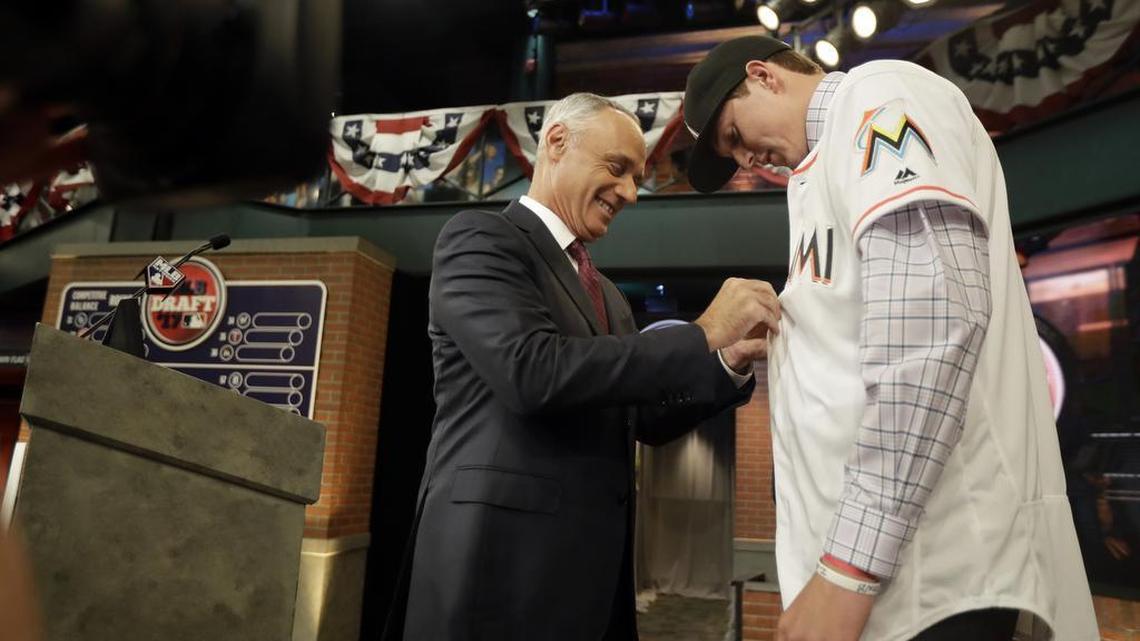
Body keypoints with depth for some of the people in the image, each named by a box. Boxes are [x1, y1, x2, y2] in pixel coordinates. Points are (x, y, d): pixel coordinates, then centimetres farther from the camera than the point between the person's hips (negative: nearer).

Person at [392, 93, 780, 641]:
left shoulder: (606, 296, 17)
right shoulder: (481, 237, -7)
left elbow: (646, 421, 15)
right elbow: (531, 370, -22)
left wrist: (730, 363, -1)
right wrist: (705, 334, -18)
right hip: (501, 561, -7)